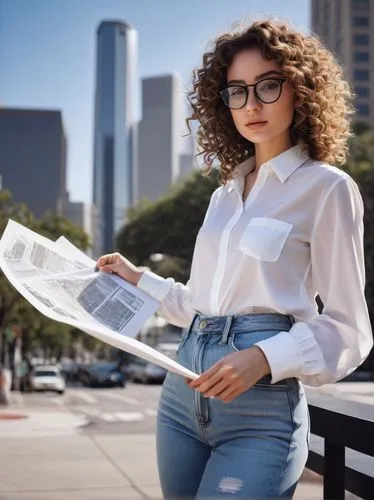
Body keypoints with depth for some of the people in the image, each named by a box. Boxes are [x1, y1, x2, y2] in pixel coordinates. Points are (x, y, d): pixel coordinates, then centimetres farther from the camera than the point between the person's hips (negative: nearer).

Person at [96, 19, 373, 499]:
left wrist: (265, 358, -21)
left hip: (262, 409, -6)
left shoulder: (327, 188, -4)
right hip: (183, 391, 7)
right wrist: (137, 279, 20)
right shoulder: (225, 192, 17)